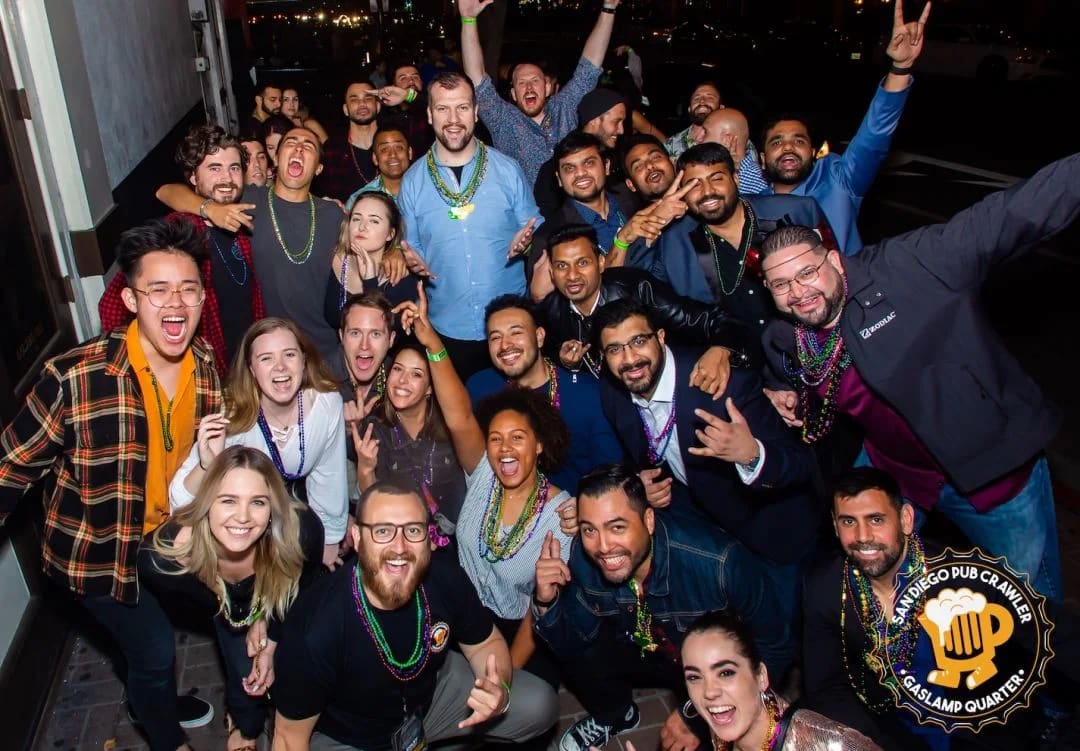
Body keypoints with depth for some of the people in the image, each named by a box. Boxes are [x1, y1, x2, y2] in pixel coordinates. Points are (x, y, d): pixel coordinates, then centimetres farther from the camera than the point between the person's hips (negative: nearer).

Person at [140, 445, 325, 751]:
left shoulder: (301, 532, -41)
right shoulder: (163, 556, -40)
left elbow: (299, 590, -15)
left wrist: (272, 642, -9)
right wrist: (253, 621, -9)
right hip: (226, 608, 0)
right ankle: (245, 725, 35)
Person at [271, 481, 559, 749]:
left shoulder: (446, 578, -24)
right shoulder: (317, 627, -36)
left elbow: (486, 644, -5)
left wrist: (498, 691, -25)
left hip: (432, 692, 3)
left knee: (539, 706, -6)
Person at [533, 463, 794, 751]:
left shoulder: (718, 562, -37)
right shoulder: (584, 556, -23)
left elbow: (776, 648, -23)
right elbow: (573, 646, -13)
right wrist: (547, 601, -33)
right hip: (644, 651, 4)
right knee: (579, 658, -17)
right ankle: (615, 715, 16)